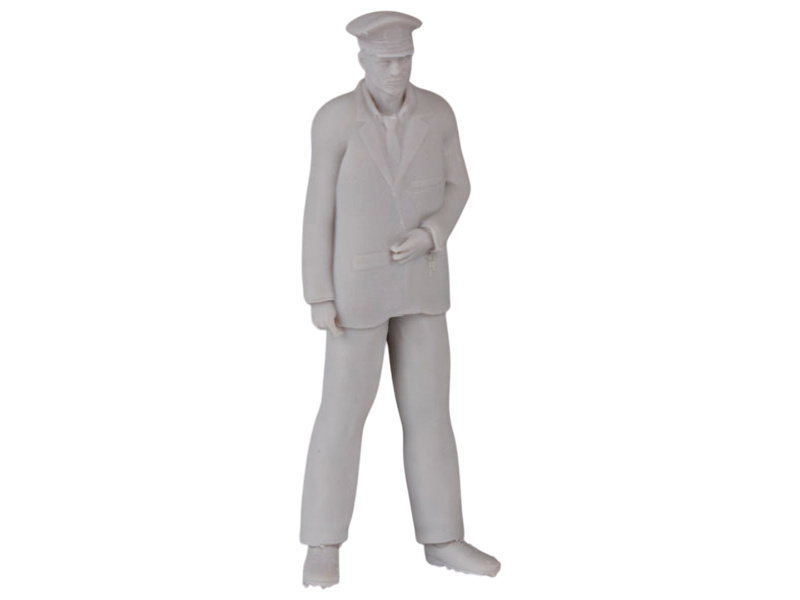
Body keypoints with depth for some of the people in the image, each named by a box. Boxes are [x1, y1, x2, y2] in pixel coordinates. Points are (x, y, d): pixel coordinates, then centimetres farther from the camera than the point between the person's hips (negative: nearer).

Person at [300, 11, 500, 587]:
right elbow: (320, 209, -11)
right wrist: (319, 297, -11)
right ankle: (324, 543, 16)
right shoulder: (335, 120, -15)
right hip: (358, 286, -4)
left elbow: (456, 187, 6)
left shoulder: (436, 111, -4)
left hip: (419, 280, 4)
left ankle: (443, 538, 19)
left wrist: (430, 236, -14)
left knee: (429, 408, 7)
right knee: (344, 411, 1)